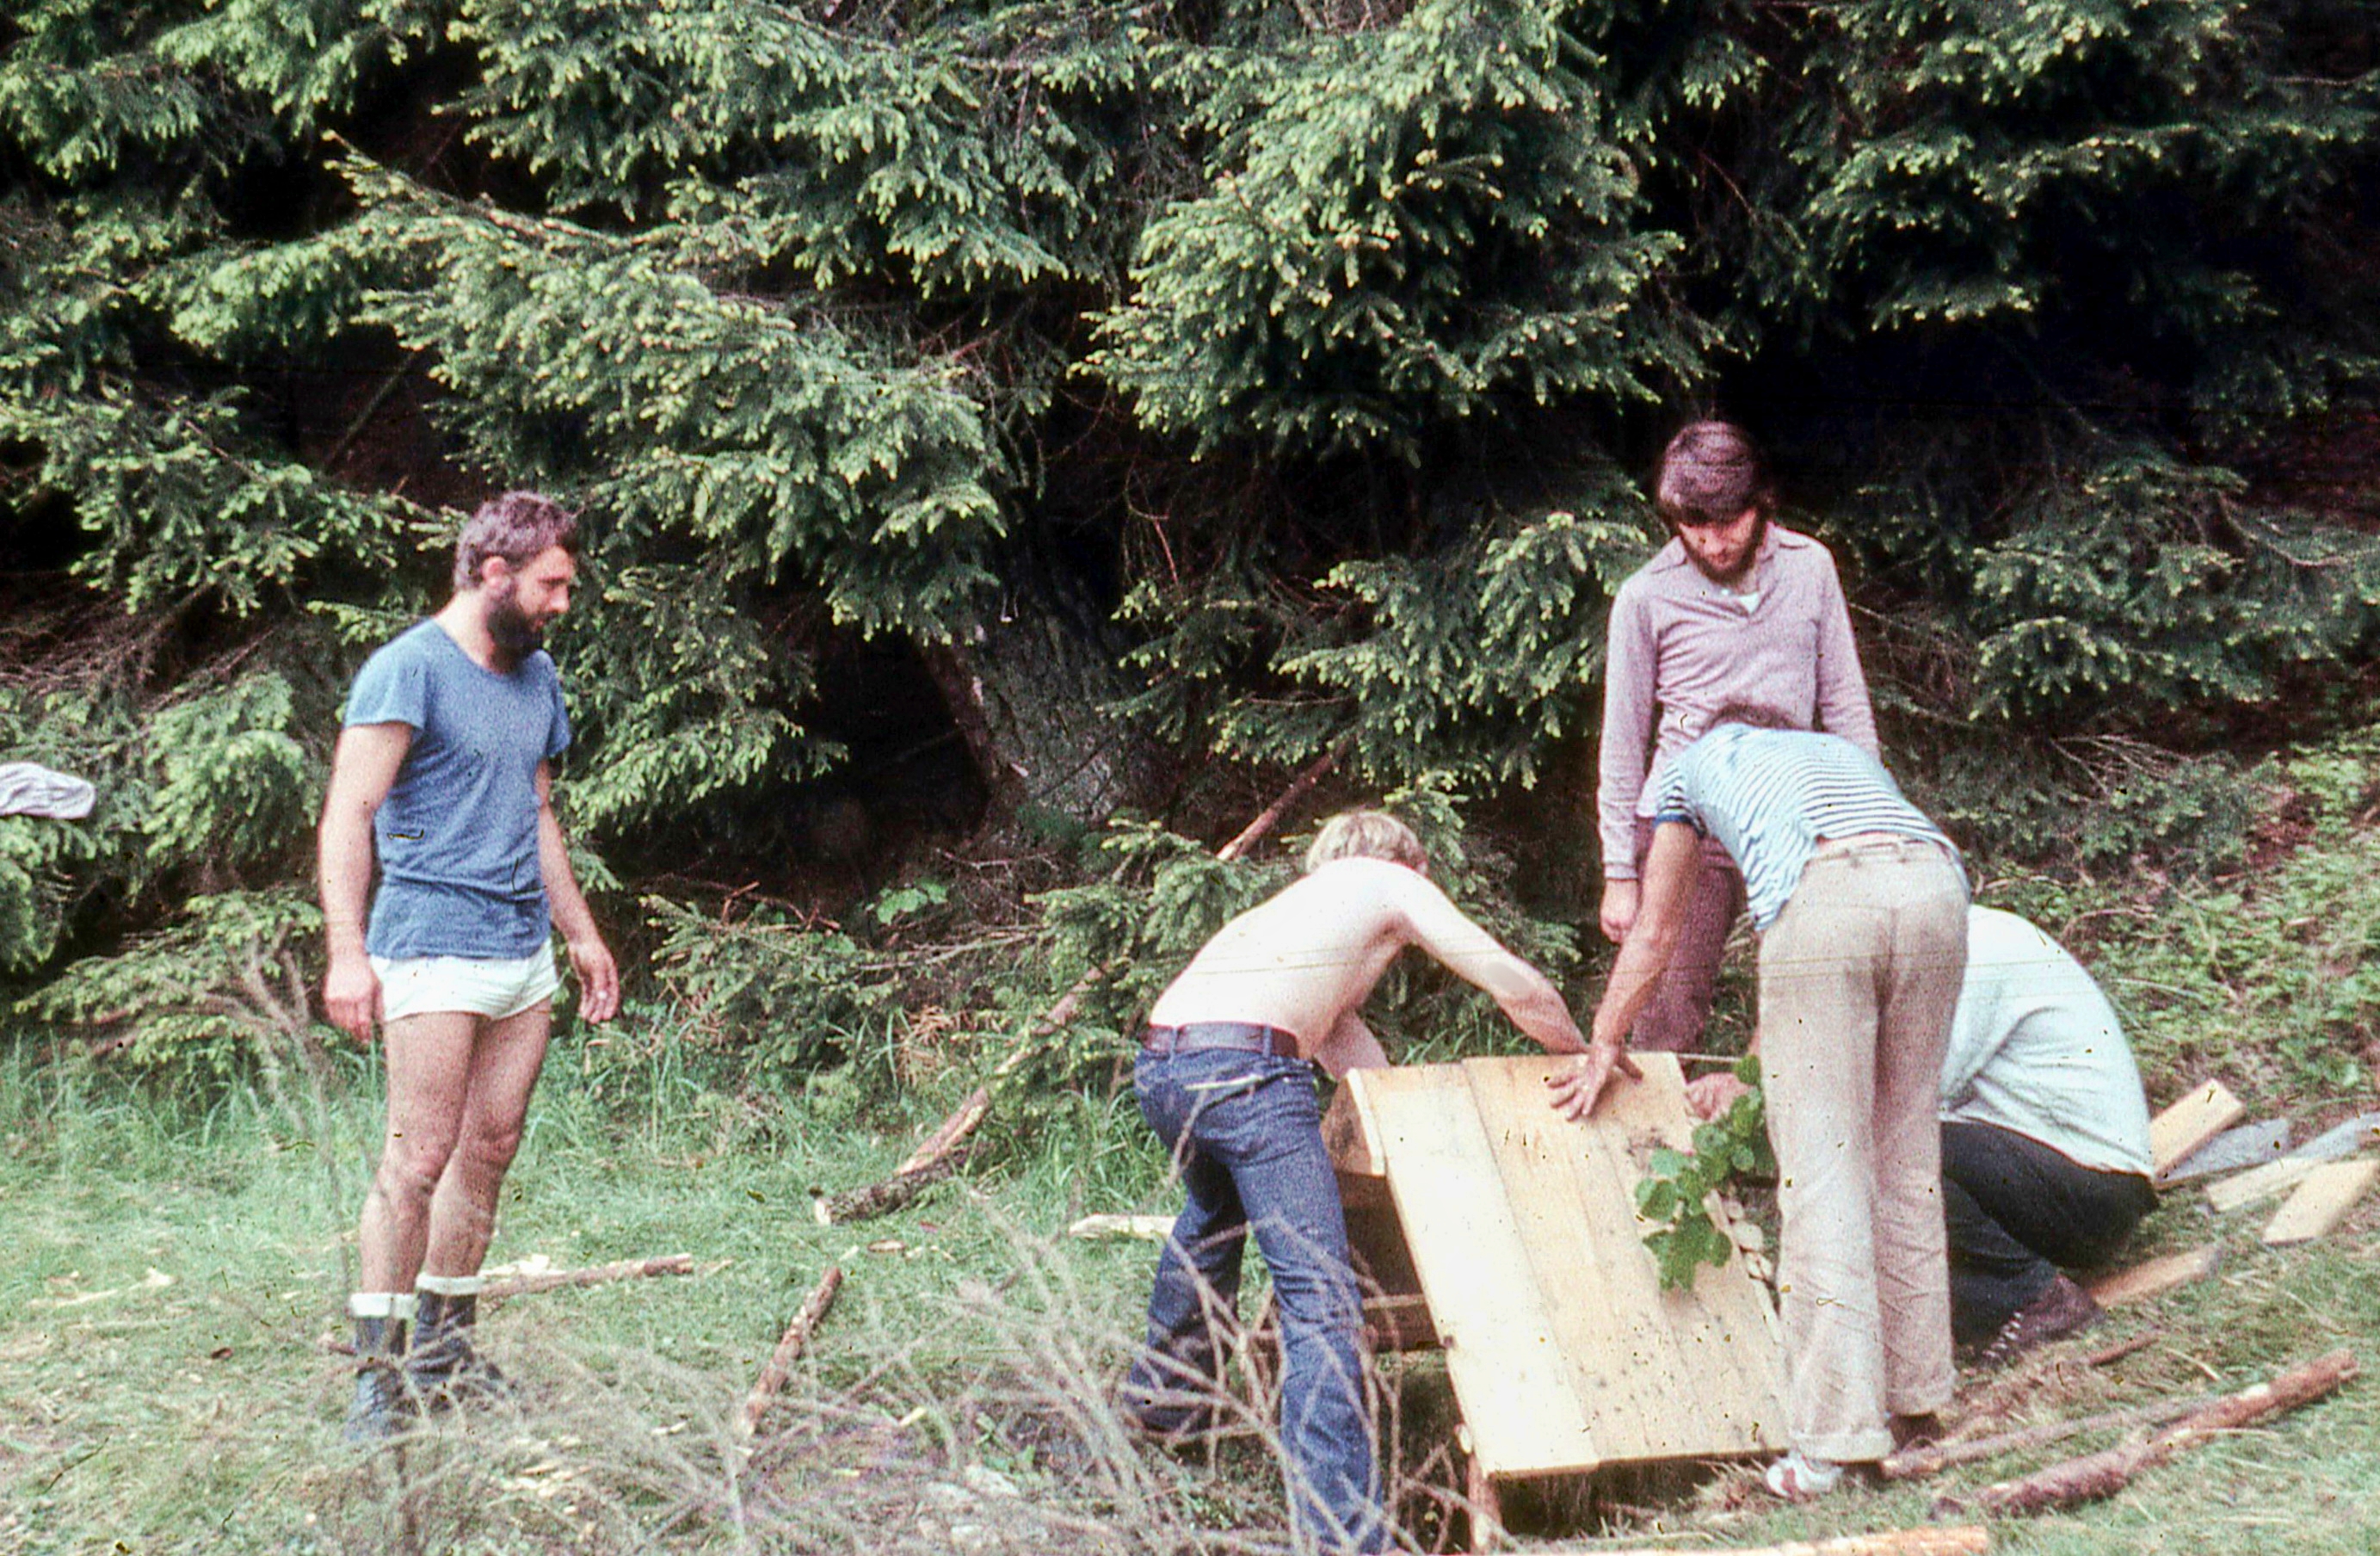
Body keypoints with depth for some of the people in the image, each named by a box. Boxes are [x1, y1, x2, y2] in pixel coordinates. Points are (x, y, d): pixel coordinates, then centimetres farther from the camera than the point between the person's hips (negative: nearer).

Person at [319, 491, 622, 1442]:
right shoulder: (410, 670, -8)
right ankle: (377, 1375, -2)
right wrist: (347, 954, -21)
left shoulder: (536, 677, 17)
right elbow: (349, 815, -13)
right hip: (434, 948, -8)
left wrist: (582, 933, 27)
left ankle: (444, 1351, 18)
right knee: (419, 1159, -9)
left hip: (525, 950, 8)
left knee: (490, 1151, 9)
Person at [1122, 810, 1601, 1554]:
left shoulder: (1295, 904, 37)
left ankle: (1163, 1398, 53)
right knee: (1322, 1300, -9)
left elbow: (1345, 1042, 37)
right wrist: (1586, 1059, 32)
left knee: (1215, 1212, 38)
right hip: (1241, 1066, -8)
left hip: (1157, 1064, 8)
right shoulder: (1389, 880, 18)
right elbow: (1521, 991, 15)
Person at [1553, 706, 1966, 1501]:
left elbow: (1653, 935, 36)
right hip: (1936, 887, 4)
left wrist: (1603, 1046, 49)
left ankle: (1835, 1440, -5)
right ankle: (1913, 1394, 24)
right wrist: (1767, 1066, 54)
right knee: (1905, 1149, 16)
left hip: (1822, 900, -4)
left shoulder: (1694, 764, 33)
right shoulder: (1844, 750, 42)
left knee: (1823, 1164, -3)